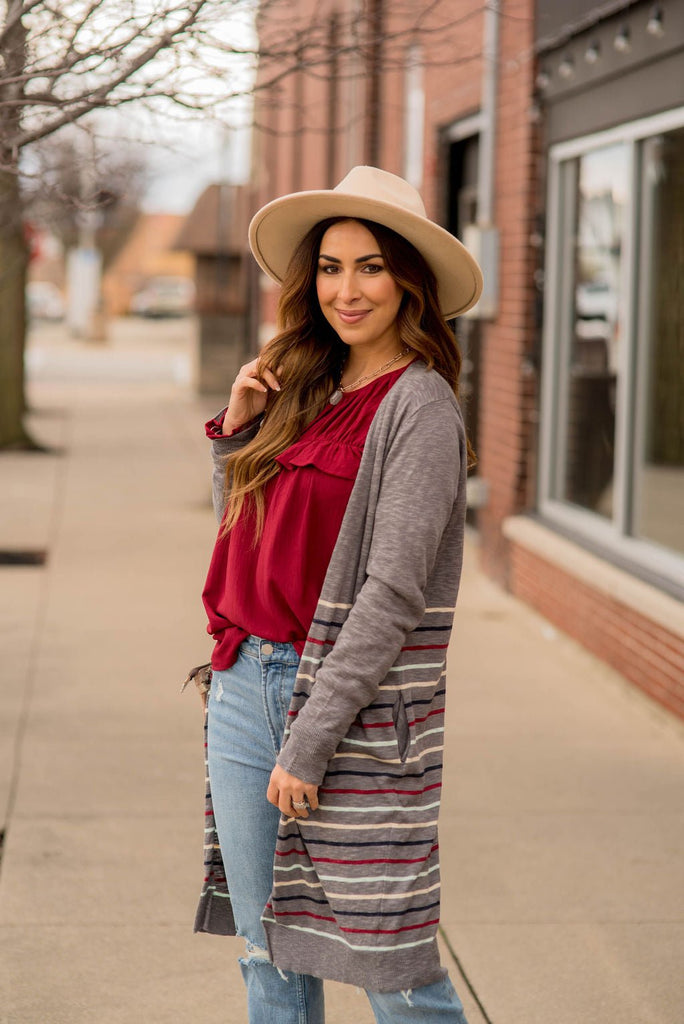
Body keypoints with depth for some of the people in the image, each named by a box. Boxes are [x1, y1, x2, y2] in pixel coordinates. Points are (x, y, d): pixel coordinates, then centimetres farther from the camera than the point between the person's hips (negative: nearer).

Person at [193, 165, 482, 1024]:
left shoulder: (417, 405, -10)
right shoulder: (306, 390, 13)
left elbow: (393, 590, -16)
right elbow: (240, 536, 20)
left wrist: (311, 741, -18)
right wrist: (235, 430, 5)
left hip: (354, 699, -7)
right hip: (243, 686, 7)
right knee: (268, 951, 13)